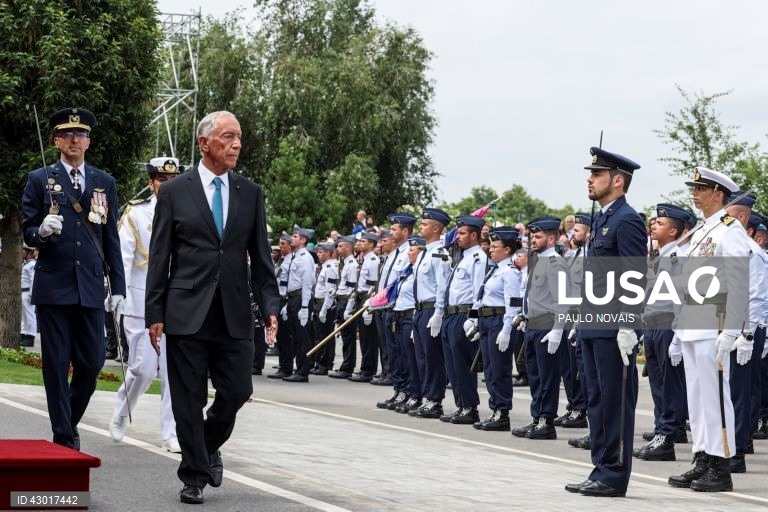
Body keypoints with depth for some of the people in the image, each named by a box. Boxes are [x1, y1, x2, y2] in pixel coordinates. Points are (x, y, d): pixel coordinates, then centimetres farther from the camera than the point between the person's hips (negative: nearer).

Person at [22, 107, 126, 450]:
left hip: (90, 287, 2)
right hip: (53, 287, -2)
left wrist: (118, 285, 7)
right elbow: (27, 232, 3)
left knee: (92, 362, 2)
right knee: (57, 365, 0)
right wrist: (41, 231, -21)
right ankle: (63, 439, 5)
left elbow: (111, 238, 11)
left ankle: (70, 422, 25)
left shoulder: (104, 183, 11)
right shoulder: (40, 180, 4)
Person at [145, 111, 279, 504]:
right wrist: (155, 314, -4)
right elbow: (159, 258, 1)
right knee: (189, 399, 1)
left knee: (237, 390, 1)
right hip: (187, 311, -2)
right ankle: (194, 476, 12)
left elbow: (260, 257, 10)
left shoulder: (250, 193, 9)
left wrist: (270, 307, 1)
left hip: (234, 313, 3)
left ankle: (208, 446, 29)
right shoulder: (175, 192, 1)